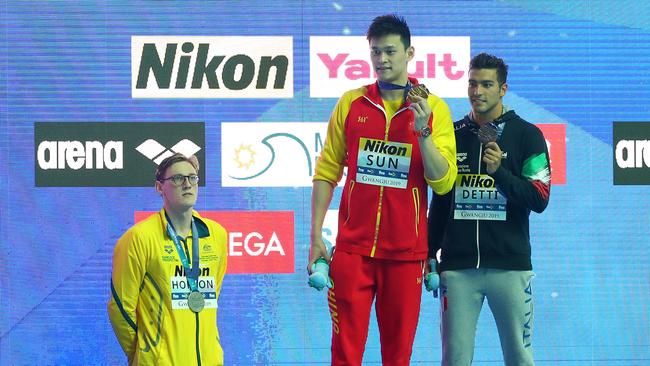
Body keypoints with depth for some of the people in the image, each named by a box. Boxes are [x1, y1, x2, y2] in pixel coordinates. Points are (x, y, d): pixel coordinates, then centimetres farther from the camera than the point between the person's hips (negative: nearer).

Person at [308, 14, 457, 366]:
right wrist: (316, 236, 2)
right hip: (352, 248, 1)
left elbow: (443, 182, -5)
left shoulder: (433, 108, 1)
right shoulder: (350, 104, 5)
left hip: (406, 252, -1)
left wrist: (422, 130, -17)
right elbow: (327, 172, 8)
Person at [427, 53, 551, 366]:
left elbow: (539, 199, -4)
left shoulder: (526, 135, 3)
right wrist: (429, 254, 13)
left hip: (509, 265, -2)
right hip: (458, 266, 2)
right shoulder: (453, 134, 12)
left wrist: (499, 172, -17)